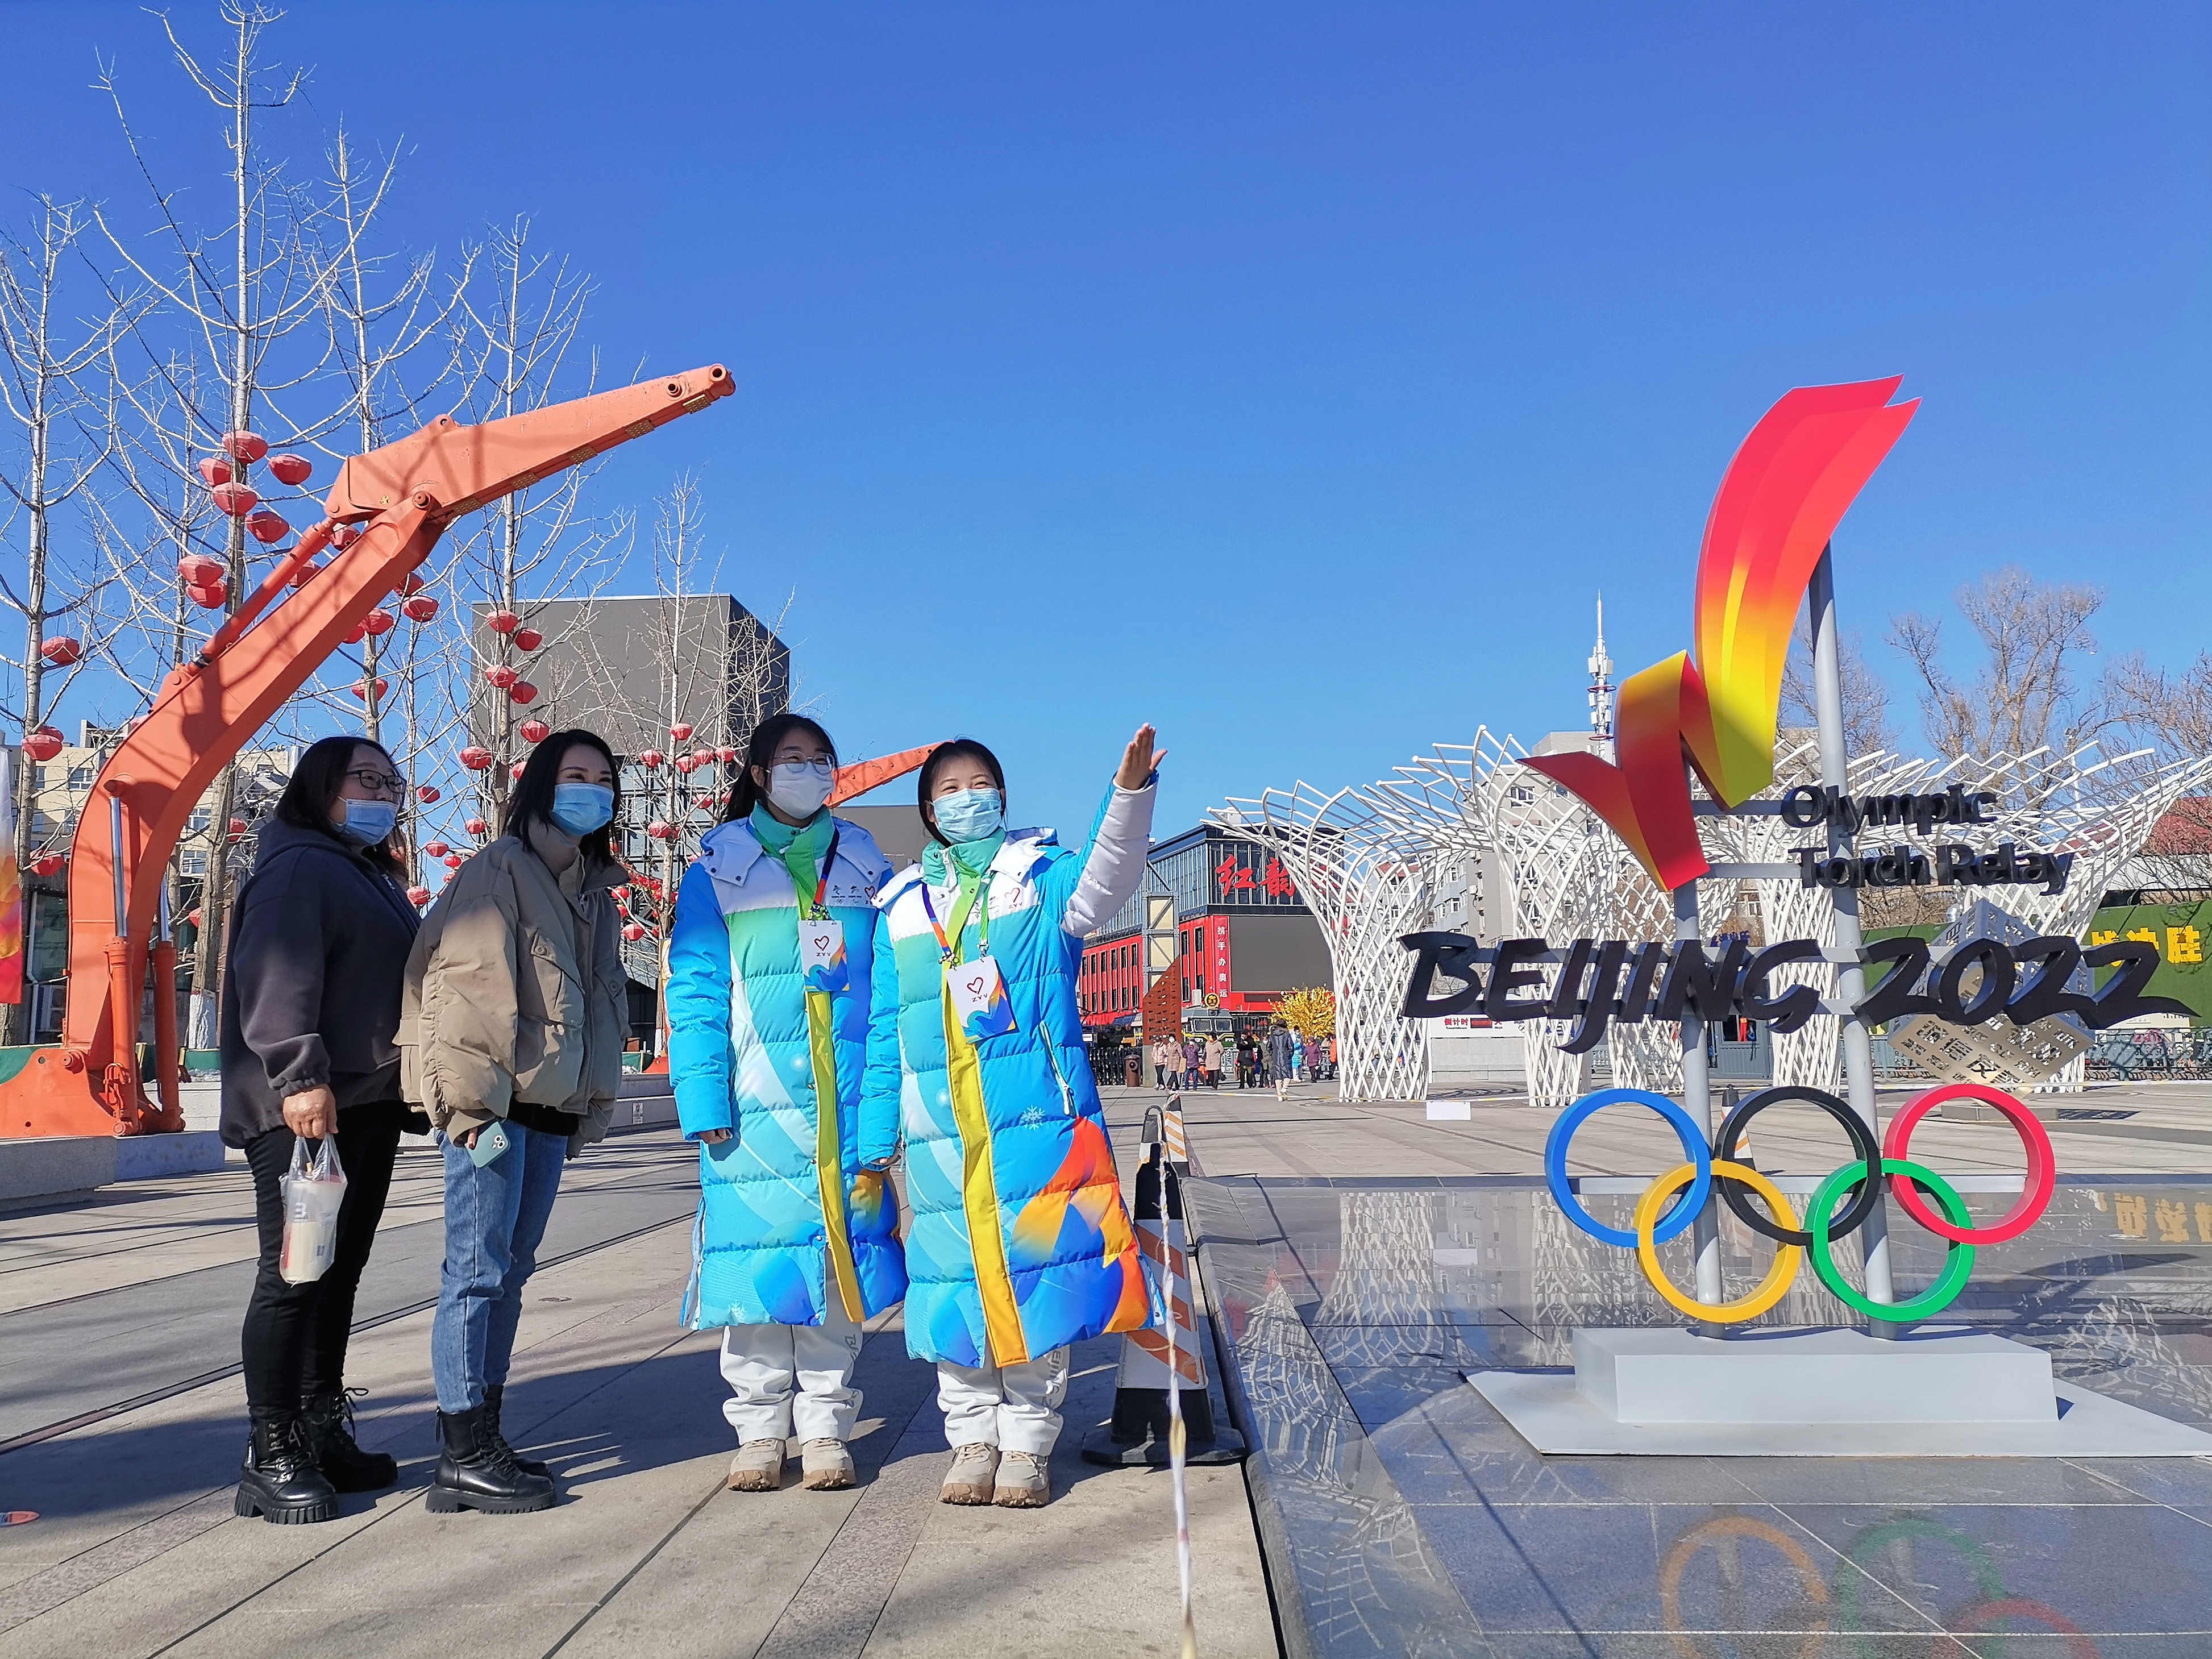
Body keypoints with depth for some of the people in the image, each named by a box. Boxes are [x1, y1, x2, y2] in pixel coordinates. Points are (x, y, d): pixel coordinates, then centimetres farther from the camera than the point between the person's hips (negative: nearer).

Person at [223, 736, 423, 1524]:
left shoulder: (376, 879, 23)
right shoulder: (299, 867, -7)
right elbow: (274, 976, -20)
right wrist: (300, 1075, -28)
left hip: (369, 1106, 9)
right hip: (307, 1108, -9)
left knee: (339, 1274, 13)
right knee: (295, 1275, -6)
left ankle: (324, 1431, 22)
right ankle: (272, 1457, 0)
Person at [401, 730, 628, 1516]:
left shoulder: (594, 892, 18)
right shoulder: (499, 871, -7)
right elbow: (469, 987, -15)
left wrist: (595, 1098, 18)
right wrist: (474, 1103, -20)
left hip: (552, 1107, 8)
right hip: (494, 1106, -8)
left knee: (510, 1272, 13)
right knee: (479, 1270, -5)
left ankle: (481, 1436, 22)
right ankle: (465, 1457, 2)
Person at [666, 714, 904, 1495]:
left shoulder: (865, 865, 11)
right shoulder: (718, 867, 4)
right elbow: (694, 991, -1)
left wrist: (886, 1104, 0)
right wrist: (705, 1100, -10)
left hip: (846, 1104, 2)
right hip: (755, 1107, -2)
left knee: (840, 1255, 4)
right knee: (761, 1255, 1)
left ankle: (825, 1428, 16)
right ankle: (759, 1430, 14)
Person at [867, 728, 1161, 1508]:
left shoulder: (1040, 874, 6)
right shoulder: (901, 906, 14)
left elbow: (1103, 881, -18)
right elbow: (885, 1028, 15)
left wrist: (1129, 792, -35)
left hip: (1037, 1115, -2)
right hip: (940, 1129, 3)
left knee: (1036, 1272, 0)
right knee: (956, 1280, 6)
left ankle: (1028, 1444, 13)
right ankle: (973, 1439, 19)